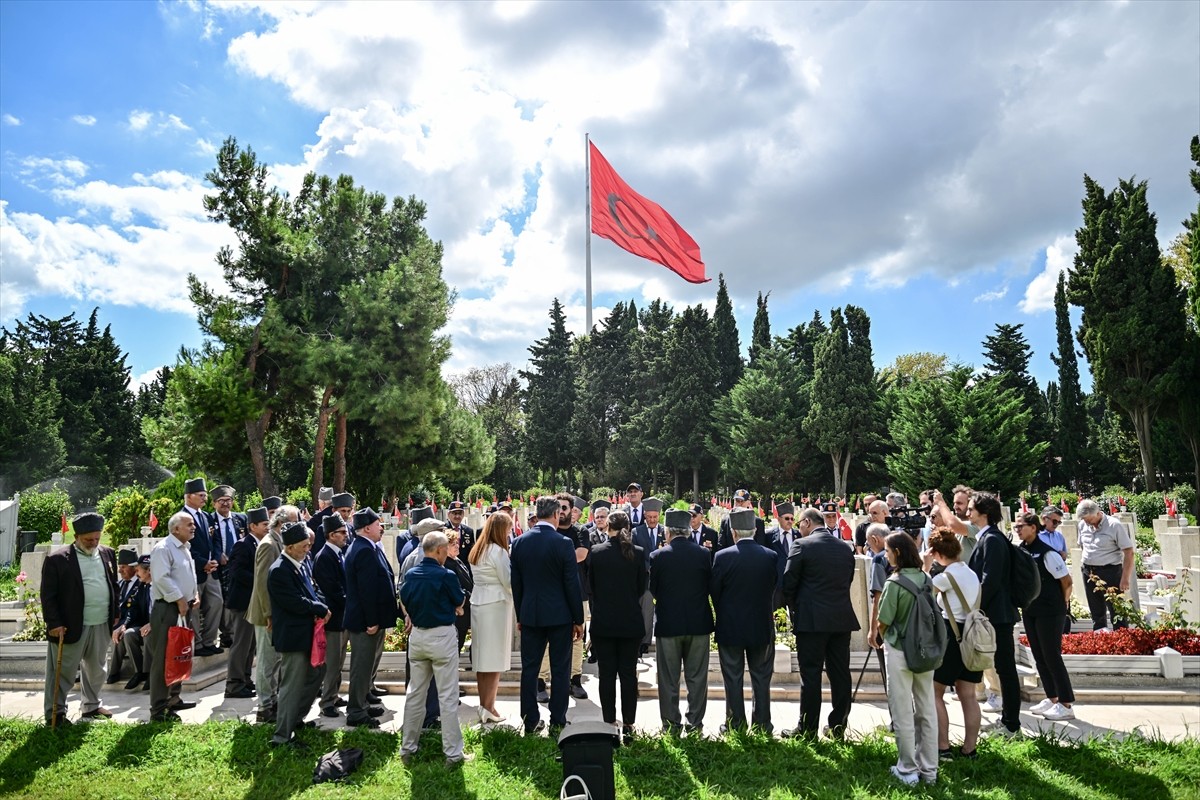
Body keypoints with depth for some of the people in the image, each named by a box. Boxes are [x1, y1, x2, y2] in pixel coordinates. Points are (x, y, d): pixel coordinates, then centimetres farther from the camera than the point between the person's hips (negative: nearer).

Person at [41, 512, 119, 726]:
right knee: (63, 672, 4)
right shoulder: (57, 559, -10)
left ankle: (92, 705, 31)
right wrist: (54, 624, -13)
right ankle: (55, 713, 14)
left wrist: (116, 616, 11)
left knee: (96, 669, 17)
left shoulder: (107, 554, 7)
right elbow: (48, 595, -9)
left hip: (102, 625, 5)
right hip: (71, 626, -5)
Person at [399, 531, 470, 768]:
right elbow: (460, 602, -2)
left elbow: (404, 602, 12)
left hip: (417, 635, 6)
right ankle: (453, 753, 7)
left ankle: (407, 748, 25)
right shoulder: (446, 575, -17)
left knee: (414, 693, 16)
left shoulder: (410, 574, 0)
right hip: (442, 636, -6)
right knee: (448, 696, 1)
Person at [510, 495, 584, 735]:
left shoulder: (519, 542, 0)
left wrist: (519, 616, 15)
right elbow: (572, 584, -10)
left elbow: (516, 583, 6)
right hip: (559, 615, -4)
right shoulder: (563, 543, -13)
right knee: (560, 670, 6)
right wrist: (578, 619, -1)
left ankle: (530, 721, 18)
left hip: (530, 615, 4)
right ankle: (557, 722, 12)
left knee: (529, 668, 11)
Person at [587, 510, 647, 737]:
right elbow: (642, 587, 3)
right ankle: (628, 723, 13)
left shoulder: (596, 552, -8)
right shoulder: (638, 553, -8)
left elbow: (591, 586, 2)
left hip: (602, 622, 0)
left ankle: (609, 722, 13)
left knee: (606, 674, 8)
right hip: (631, 622, 0)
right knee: (629, 673, 8)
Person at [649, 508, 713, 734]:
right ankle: (695, 723, 18)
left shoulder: (658, 556, -11)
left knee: (669, 679, 10)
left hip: (668, 623, -1)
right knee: (697, 677, 13)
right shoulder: (704, 554, -7)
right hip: (699, 622, 2)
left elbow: (652, 590, -2)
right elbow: (711, 585, 2)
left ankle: (671, 724, 16)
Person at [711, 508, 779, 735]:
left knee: (733, 679, 9)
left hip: (730, 627, -2)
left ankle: (734, 725, 17)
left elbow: (713, 591, -6)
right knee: (761, 679, 14)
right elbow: (774, 590, 3)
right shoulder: (771, 556, -7)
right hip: (762, 626, 2)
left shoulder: (722, 557, -15)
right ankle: (762, 726, 21)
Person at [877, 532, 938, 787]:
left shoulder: (894, 583, -18)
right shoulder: (925, 578, 0)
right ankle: (929, 770, 23)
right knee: (927, 712, 13)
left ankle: (908, 770, 14)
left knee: (903, 715, 6)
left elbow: (882, 623, -12)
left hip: (900, 653, -6)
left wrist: (884, 637, 9)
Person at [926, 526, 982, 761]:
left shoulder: (948, 575, -15)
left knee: (935, 692, 2)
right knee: (968, 695, 11)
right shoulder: (971, 573, 10)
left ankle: (943, 748, 2)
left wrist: (926, 566, -3)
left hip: (952, 636, -8)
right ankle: (969, 748, 16)